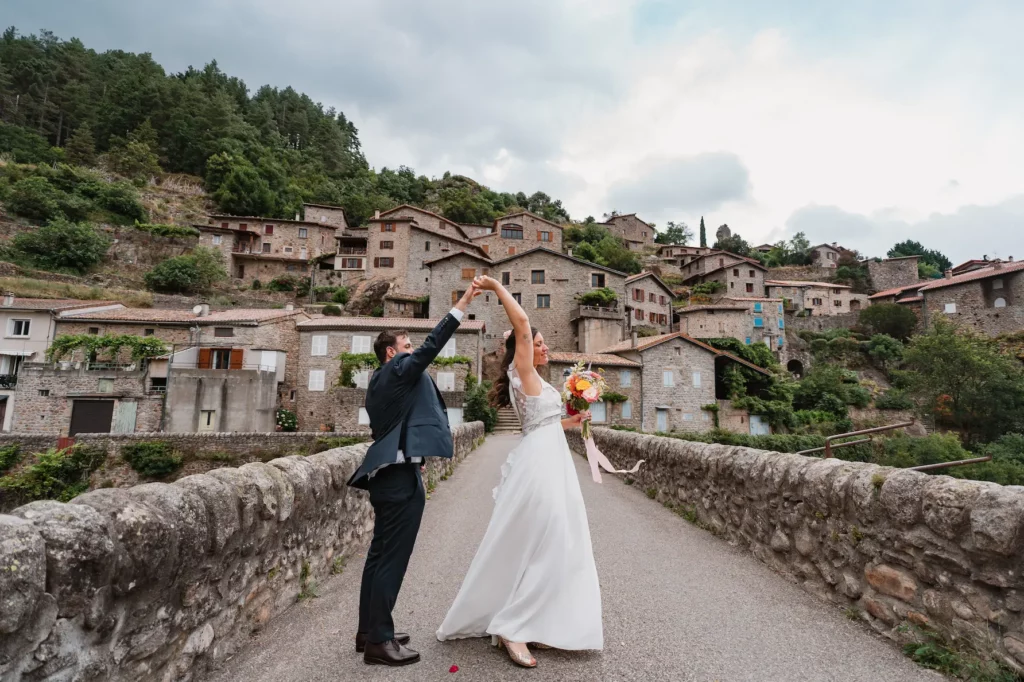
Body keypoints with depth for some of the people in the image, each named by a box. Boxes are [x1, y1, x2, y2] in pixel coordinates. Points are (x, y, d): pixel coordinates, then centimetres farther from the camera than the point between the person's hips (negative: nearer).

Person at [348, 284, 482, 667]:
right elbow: (432, 346, -18)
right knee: (391, 558, -3)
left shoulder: (379, 381, 19)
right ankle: (379, 641, 6)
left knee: (380, 555, 15)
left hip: (386, 471, 10)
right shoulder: (398, 370, -8)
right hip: (401, 476, -10)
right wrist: (462, 305, -16)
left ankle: (369, 630, 26)